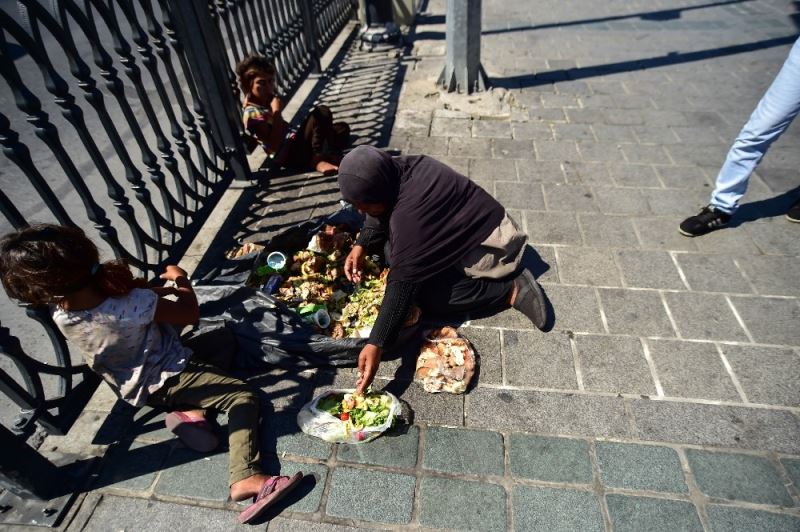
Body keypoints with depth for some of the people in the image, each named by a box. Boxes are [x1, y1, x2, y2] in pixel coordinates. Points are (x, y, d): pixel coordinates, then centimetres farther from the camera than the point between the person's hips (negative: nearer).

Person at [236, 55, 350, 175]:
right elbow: (275, 146, -24)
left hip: (294, 143, 10)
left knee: (342, 128, 5)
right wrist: (277, 112, -22)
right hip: (287, 156, -10)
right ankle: (319, 160, -21)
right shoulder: (252, 113, -15)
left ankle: (321, 160, -20)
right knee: (321, 112, -20)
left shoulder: (267, 101, 13)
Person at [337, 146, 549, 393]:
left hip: (490, 243, -9)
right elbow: (381, 216, 8)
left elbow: (404, 282, -36)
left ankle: (512, 291, -9)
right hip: (469, 226, 9)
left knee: (429, 297, -23)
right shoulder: (400, 170, -8)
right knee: (395, 251, 3)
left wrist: (376, 344, -36)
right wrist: (362, 245, -9)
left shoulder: (410, 212, -34)